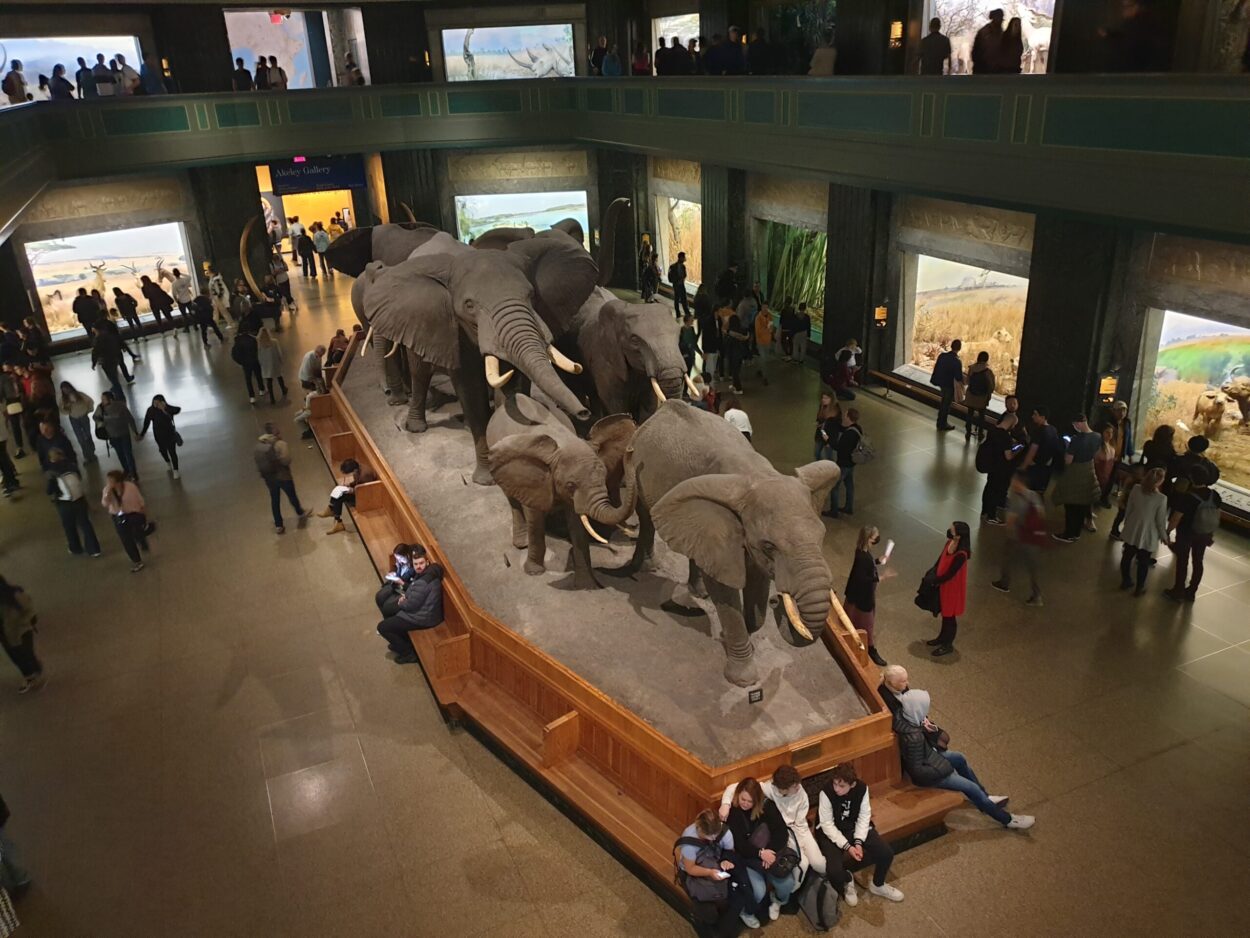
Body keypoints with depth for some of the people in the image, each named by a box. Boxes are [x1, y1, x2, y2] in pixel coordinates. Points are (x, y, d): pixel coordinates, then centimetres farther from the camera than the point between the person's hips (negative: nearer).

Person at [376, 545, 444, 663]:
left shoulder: (422, 583, -30)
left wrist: (401, 603, -2)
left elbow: (410, 605, -23)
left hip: (424, 618, -10)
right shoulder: (430, 572, 1)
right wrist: (406, 596, 0)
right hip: (429, 612, 10)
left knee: (382, 627, -2)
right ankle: (400, 643, 33)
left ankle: (408, 653, 6)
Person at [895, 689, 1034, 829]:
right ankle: (1008, 819, 27)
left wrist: (927, 725, -18)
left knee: (960, 759, 24)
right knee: (971, 788, 5)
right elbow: (917, 770, -28)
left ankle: (985, 798, 45)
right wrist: (942, 770, -14)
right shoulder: (913, 739, -41)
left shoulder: (902, 714, -21)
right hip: (925, 774, -8)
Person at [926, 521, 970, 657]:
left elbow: (949, 575, -25)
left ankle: (948, 645, 29)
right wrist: (932, 574, -2)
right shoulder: (950, 543, -8)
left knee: (950, 616, 11)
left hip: (952, 588, -8)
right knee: (944, 613, 25)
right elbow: (940, 560, 6)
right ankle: (942, 637, 45)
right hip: (944, 585, 8)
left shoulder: (961, 555, -33)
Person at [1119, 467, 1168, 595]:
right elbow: (1161, 521, -15)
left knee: (1127, 556, 22)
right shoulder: (1161, 499, -25)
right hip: (1147, 535, -4)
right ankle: (1139, 588, 29)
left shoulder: (1136, 489, -14)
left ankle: (1125, 581, 40)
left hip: (1132, 531, 4)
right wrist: (1164, 537, 2)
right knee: (1143, 562, 15)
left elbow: (1128, 509, -1)